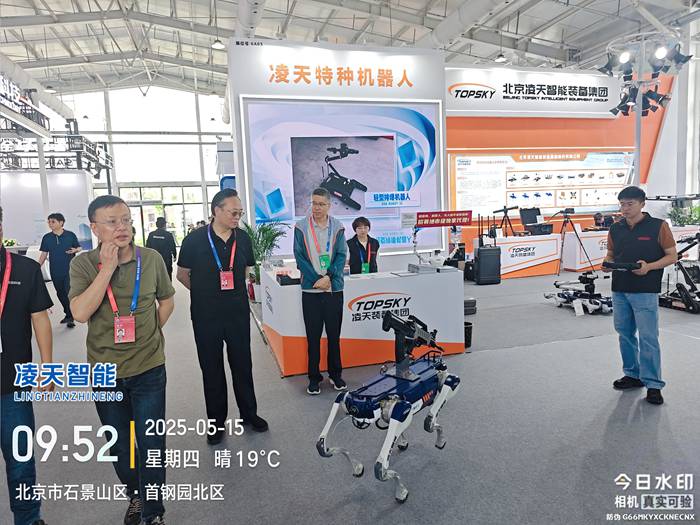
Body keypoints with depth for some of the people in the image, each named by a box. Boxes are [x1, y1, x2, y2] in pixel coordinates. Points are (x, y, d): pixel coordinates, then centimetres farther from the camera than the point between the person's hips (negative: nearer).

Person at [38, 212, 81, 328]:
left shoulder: (71, 235, -3)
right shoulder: (46, 238, 4)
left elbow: (79, 248, 6)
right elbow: (43, 255, 7)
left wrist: (75, 250, -17)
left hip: (70, 270, -4)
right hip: (55, 272, 4)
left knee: (69, 293, -7)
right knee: (60, 294, 13)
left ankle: (70, 317, 2)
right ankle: (68, 314, 30)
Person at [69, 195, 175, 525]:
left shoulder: (152, 259, -6)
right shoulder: (83, 265, -9)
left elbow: (166, 300, 9)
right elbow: (80, 313, -23)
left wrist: (150, 333, 1)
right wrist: (108, 267, -24)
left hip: (149, 370, 0)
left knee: (151, 446, 6)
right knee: (119, 446, 19)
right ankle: (134, 496, 44)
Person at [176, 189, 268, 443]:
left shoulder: (243, 238, 0)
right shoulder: (195, 240, -10)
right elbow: (182, 274, 3)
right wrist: (206, 293, 8)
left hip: (238, 313, 2)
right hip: (206, 317, -2)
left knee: (242, 365, 12)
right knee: (211, 369, 11)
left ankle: (249, 413, 31)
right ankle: (216, 422, 27)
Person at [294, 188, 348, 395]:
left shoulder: (337, 227, 2)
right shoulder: (301, 227, -1)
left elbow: (342, 255, -1)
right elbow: (300, 257, -4)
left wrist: (328, 277, -14)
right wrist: (317, 279, -13)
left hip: (334, 288, 1)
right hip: (310, 289, -1)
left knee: (334, 334, 10)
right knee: (313, 336, 6)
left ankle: (336, 374, 25)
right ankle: (314, 377, 19)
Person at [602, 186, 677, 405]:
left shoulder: (658, 226, -4)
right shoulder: (616, 228, 8)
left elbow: (672, 256, -3)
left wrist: (649, 266, -19)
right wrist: (607, 264, -6)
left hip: (645, 292, -5)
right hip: (619, 290, 5)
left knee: (648, 337, -3)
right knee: (625, 334, 13)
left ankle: (653, 384, 7)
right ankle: (632, 375, 28)